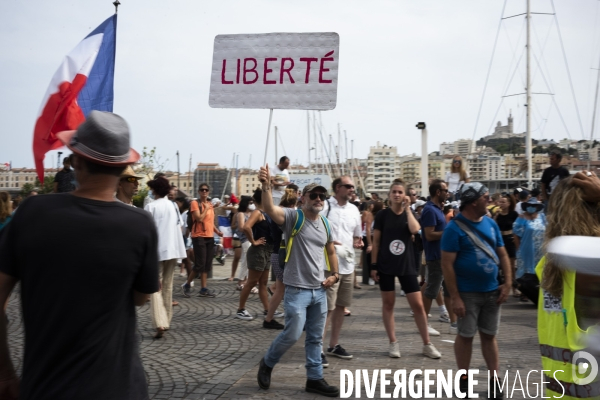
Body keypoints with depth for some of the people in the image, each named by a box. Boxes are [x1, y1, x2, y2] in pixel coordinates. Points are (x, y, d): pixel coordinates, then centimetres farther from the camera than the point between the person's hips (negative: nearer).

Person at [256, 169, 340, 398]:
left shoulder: (325, 223, 10)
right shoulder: (293, 217, -10)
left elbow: (330, 252, 23)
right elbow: (269, 209, -30)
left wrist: (334, 274, 8)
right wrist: (266, 186, -47)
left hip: (319, 290, 6)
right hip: (297, 289, -6)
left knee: (315, 338, 12)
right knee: (292, 334, -7)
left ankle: (315, 379, 23)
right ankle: (267, 364, 19)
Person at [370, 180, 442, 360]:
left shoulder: (409, 214, 5)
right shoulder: (382, 215, 0)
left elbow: (415, 229, -18)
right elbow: (376, 242, 0)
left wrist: (407, 208, -14)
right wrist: (373, 265, -4)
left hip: (407, 265, 1)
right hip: (385, 266, -1)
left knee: (418, 305, 1)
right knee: (388, 304, 4)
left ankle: (427, 344, 10)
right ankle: (393, 343, 14)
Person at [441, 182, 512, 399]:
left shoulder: (491, 223, 6)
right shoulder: (455, 228, -13)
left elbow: (502, 254, 11)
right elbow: (447, 264, -15)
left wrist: (507, 283, 1)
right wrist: (455, 297, -17)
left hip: (492, 291, 5)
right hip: (468, 293, -5)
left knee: (489, 336, 12)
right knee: (465, 335, 6)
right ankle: (464, 380, 19)